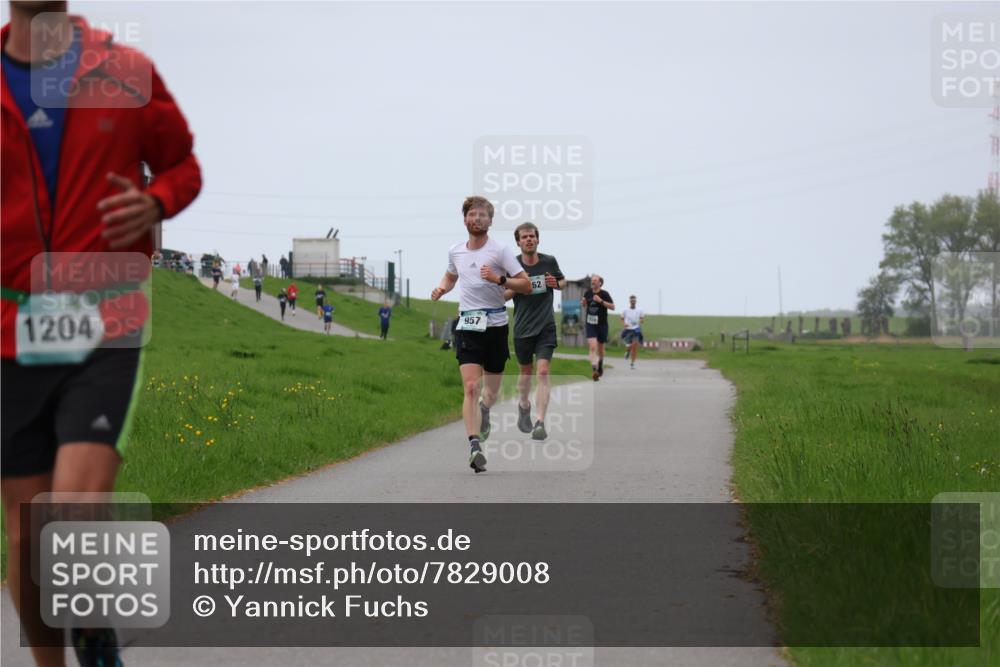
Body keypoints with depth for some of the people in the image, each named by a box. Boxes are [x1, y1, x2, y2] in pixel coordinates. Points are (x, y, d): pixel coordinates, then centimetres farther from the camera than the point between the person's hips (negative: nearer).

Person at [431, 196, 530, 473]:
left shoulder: (500, 250, -5)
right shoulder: (455, 252, 7)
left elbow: (526, 285, -9)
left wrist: (499, 279, -24)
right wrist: (441, 289, 8)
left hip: (496, 325, -1)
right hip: (467, 325, 1)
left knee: (492, 391, 11)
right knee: (471, 387, -16)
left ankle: (483, 410, 48)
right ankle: (475, 447, -22)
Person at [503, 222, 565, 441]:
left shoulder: (549, 261, -1)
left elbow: (563, 281, 17)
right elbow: (501, 295, 4)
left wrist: (556, 284, -6)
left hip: (546, 326, -1)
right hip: (522, 327, 1)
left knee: (543, 372, -14)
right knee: (526, 371, 16)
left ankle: (540, 423, -18)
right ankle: (523, 406, 46)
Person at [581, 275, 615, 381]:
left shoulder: (604, 294, -6)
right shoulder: (587, 293, 4)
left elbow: (612, 307, -11)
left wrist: (601, 301, -22)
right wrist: (583, 303, -2)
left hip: (602, 324, -1)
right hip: (590, 324, 1)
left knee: (600, 348, 14)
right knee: (593, 347, -18)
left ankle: (600, 365, 42)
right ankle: (594, 370, -27)